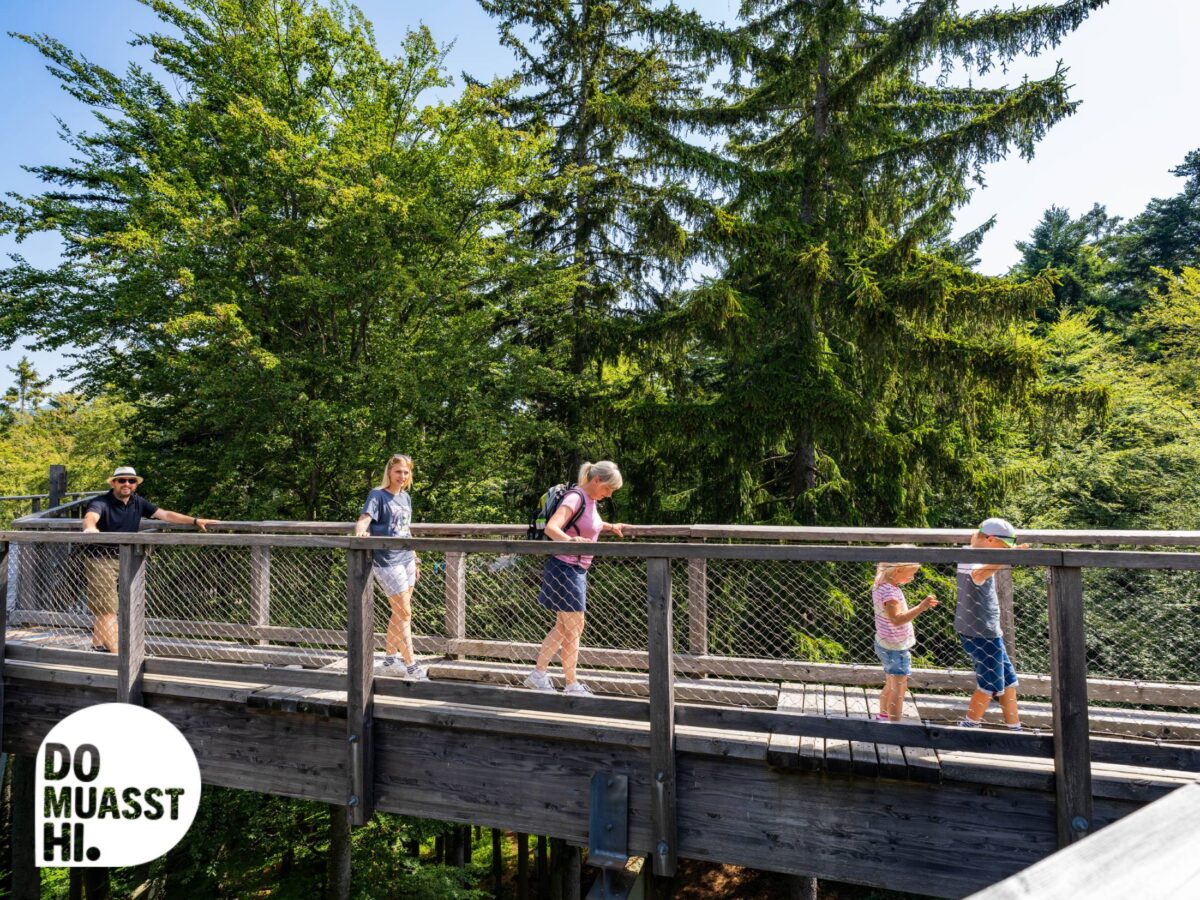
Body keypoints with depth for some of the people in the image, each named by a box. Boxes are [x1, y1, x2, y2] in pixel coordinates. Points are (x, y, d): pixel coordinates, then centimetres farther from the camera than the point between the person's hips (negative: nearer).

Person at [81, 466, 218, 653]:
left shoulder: (138, 502, 5)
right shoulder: (101, 502, -14)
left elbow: (165, 514, 6)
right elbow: (90, 516, -35)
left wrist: (195, 521, 0)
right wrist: (90, 528, -59)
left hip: (122, 560, 6)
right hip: (100, 560, -6)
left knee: (101, 609, 19)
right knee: (108, 610, -5)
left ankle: (98, 648, 29)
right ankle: (116, 653, -4)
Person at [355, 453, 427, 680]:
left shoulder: (405, 497, 13)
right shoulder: (378, 495, -7)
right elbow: (364, 519, -22)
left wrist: (415, 560, 21)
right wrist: (360, 531, -45)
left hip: (406, 560, 7)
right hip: (387, 562, -7)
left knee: (398, 613, 14)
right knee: (404, 613, -5)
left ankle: (389, 661, 28)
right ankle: (412, 667, 4)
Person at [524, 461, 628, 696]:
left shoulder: (590, 500, 10)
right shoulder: (575, 497, -18)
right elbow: (551, 528, -31)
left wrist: (610, 527, 23)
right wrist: (570, 540, -48)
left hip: (577, 570, 10)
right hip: (564, 569, -10)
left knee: (563, 627, 16)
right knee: (575, 628, -2)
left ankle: (538, 674, 26)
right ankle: (572, 685, 10)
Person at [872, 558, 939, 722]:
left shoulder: (880, 584, 0)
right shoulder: (890, 592, -29)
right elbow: (897, 619, -40)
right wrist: (921, 607, -47)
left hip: (885, 644, 10)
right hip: (895, 648, -10)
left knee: (891, 686, 25)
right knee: (898, 690, -3)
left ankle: (883, 717, 41)